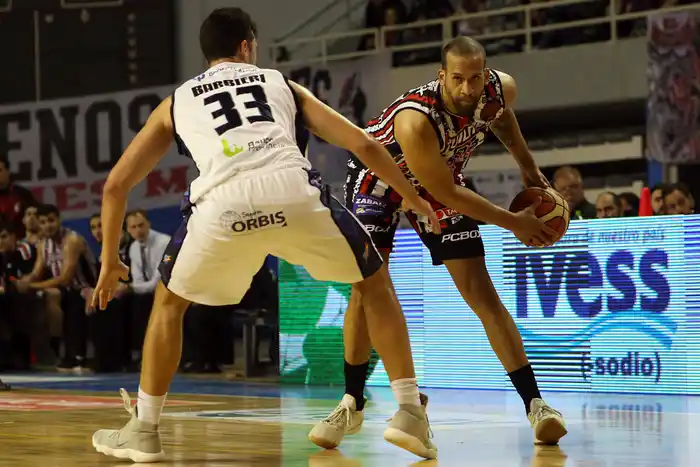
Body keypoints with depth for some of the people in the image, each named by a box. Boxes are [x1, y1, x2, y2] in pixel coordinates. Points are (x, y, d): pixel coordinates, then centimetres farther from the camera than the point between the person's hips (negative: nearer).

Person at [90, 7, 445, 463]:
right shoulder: (283, 84, 33)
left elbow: (115, 186, 33)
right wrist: (413, 198, 40)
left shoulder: (176, 101, 34)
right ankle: (411, 413, 17)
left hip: (223, 203, 0)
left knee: (170, 302, 28)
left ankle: (143, 430, 26)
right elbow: (364, 144, 27)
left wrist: (109, 262, 43)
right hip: (295, 192, 0)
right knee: (376, 282, 25)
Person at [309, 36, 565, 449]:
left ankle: (534, 403, -8)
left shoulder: (501, 89, -23)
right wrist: (513, 223, -24)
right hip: (380, 177, -4)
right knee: (366, 286, -14)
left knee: (481, 293, -6)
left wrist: (528, 166, 8)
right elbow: (447, 195, -30)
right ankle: (352, 405, 1)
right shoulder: (415, 119, -41)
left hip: (439, 178, 4)